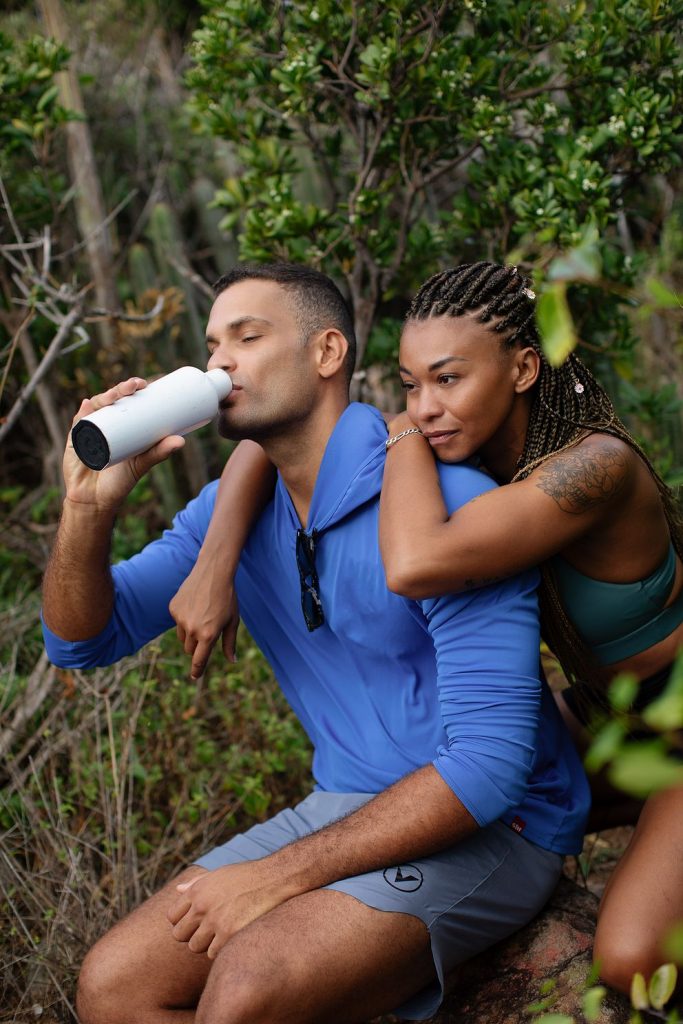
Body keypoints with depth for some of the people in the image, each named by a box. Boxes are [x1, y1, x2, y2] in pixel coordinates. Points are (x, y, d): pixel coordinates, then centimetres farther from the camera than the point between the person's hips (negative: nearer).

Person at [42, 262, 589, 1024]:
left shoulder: (444, 498, -21)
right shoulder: (235, 507, 4)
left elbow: (490, 761, -24)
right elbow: (84, 640, 4)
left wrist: (281, 875, -22)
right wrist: (89, 504, -17)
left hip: (487, 827, -7)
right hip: (343, 809, 7)